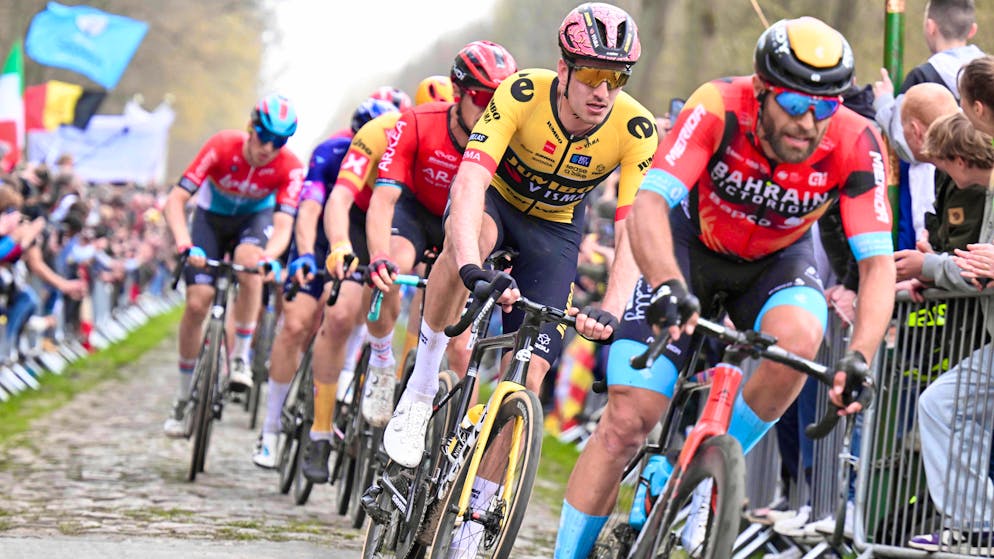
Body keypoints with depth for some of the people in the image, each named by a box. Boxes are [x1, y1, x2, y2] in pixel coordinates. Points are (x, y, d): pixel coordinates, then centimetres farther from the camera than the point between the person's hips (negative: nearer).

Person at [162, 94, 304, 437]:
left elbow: (283, 225, -33)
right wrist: (185, 244, -48)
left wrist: (269, 257, -55)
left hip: (255, 218, 0)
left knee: (248, 260, -36)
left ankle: (240, 359, -21)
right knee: (197, 303, -13)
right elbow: (176, 200, -32)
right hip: (212, 217, 0)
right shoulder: (222, 147, -30)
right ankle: (184, 399, 3)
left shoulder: (289, 167, -27)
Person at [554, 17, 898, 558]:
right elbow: (648, 203, -40)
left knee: (798, 337, -34)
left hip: (777, 260, 1)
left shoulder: (855, 144, -28)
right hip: (693, 245, -1)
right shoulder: (719, 108, -32)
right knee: (627, 421, -12)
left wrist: (859, 356, -45)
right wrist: (668, 285, -59)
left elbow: (878, 262, -28)